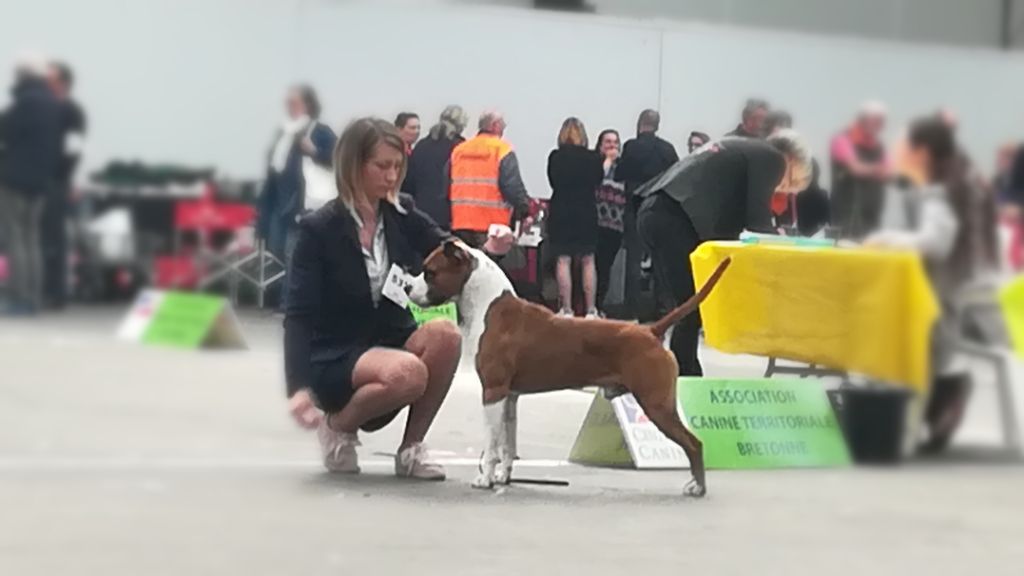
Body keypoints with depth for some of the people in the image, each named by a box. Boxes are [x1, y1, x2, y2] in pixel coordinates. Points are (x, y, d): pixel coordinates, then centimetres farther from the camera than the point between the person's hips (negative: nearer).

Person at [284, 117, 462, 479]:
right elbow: (299, 316, -15)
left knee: (445, 334, -28)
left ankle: (411, 448, -11)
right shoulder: (320, 229, -12)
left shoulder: (403, 215, 1)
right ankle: (338, 425, -5)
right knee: (409, 373, -36)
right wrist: (298, 387, -29)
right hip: (335, 358, -5)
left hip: (392, 342, 5)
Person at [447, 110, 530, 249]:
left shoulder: (458, 150, 11)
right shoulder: (502, 150, -6)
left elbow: (448, 188, 14)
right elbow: (514, 187, -11)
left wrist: (450, 218, 21)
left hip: (460, 223, 6)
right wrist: (525, 213, -1)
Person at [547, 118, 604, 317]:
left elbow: (552, 181, 6)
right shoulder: (593, 158, -7)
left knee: (563, 260, 3)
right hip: (587, 213, 1)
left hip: (561, 213, -1)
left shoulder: (555, 157, -7)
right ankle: (591, 310, 7)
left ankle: (566, 309, 0)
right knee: (588, 261, 8)